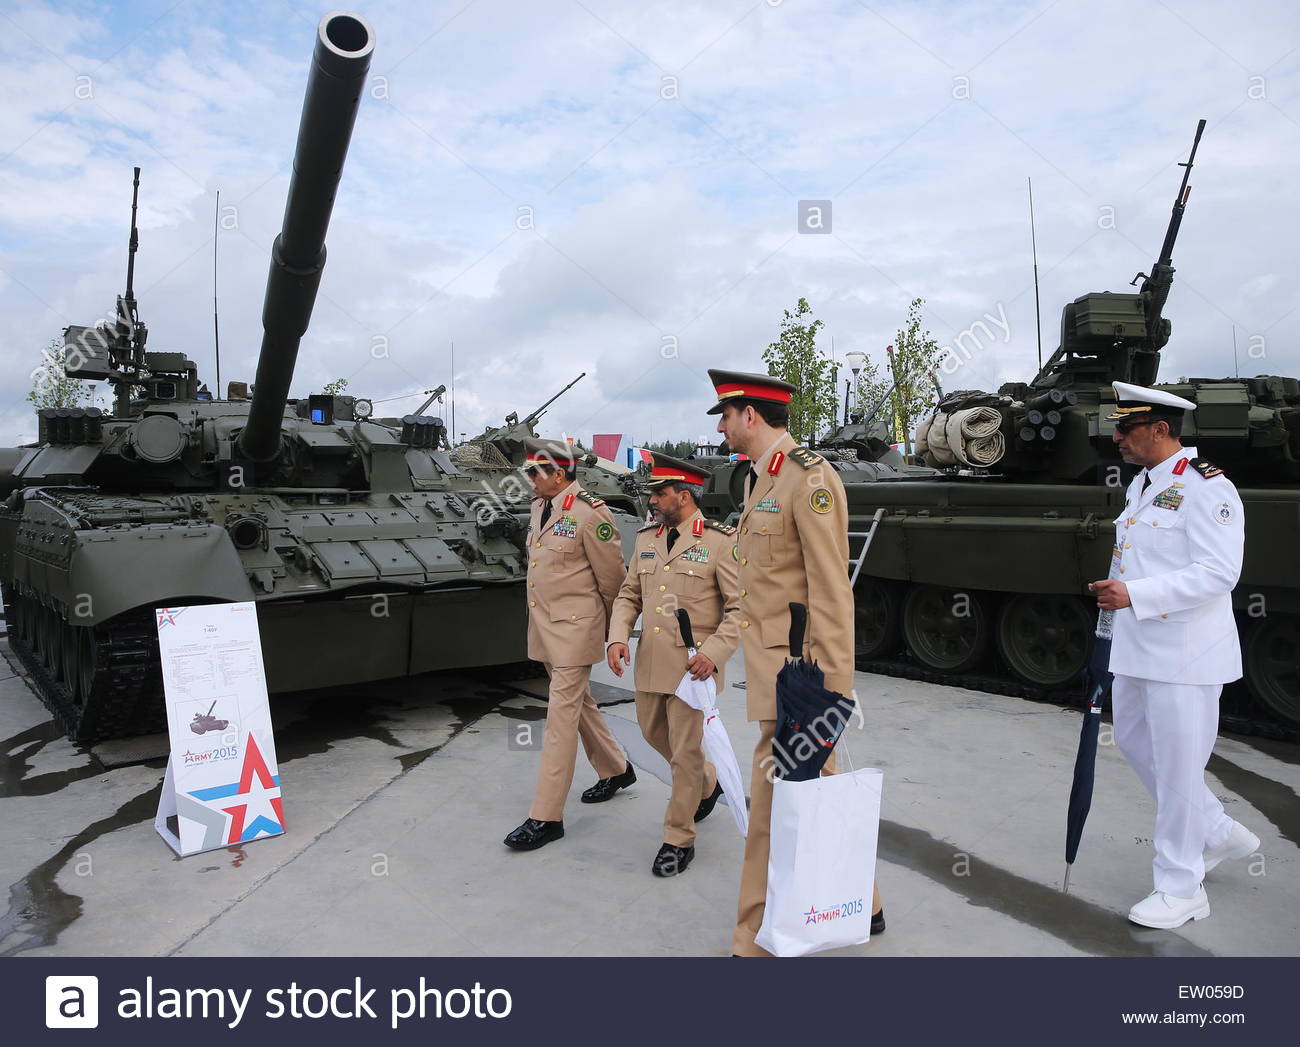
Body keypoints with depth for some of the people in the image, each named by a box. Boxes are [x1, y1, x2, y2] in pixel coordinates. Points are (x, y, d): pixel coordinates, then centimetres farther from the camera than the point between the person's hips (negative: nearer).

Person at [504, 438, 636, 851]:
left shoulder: (589, 515, -17)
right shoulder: (539, 507, 8)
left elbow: (612, 578, -10)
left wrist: (612, 628, 1)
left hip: (575, 629, -9)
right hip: (544, 627, 9)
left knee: (561, 716, -6)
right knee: (580, 703, 21)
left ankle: (546, 818, -1)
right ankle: (615, 770, 41)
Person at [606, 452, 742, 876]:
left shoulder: (720, 541, -10)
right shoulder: (646, 539, 8)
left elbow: (741, 607, -11)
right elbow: (629, 595, 12)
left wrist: (714, 653, -22)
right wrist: (618, 637, -5)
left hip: (692, 663, -7)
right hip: (649, 660, 7)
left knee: (685, 750, 0)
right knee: (653, 732, 20)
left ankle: (679, 840, 18)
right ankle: (707, 783, 47)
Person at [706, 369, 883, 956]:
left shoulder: (811, 479, -17)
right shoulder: (759, 481, 13)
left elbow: (832, 594, -20)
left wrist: (833, 693, -20)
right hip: (770, 663, 10)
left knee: (773, 803, 0)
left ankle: (756, 943, 15)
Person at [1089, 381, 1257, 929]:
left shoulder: (1206, 487, -16)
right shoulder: (1140, 485, 13)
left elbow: (1218, 573, -23)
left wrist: (1134, 595, -29)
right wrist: (1110, 631, 22)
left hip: (1184, 654, -9)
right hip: (1136, 648, 9)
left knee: (1177, 762, 0)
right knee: (1133, 740, 18)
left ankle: (1181, 888, 16)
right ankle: (1219, 832, 38)